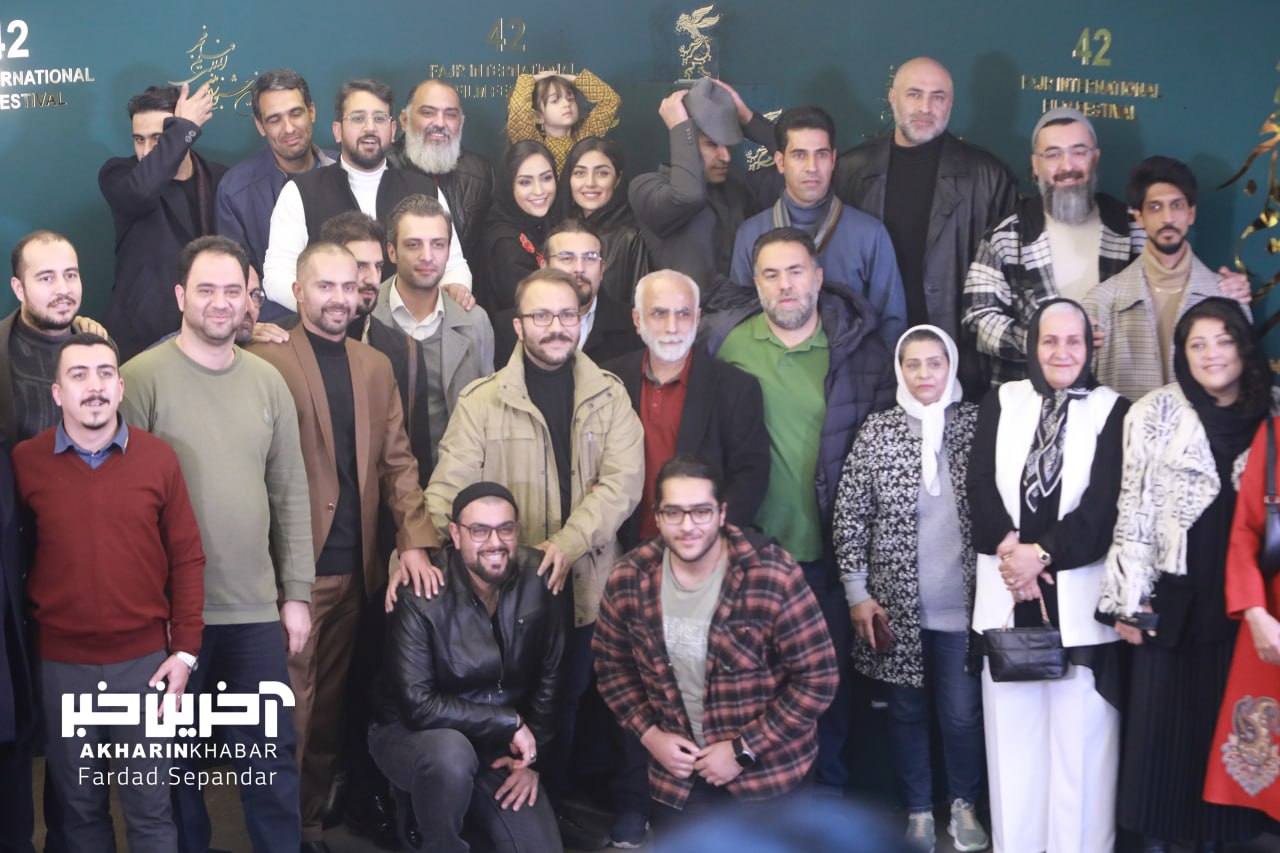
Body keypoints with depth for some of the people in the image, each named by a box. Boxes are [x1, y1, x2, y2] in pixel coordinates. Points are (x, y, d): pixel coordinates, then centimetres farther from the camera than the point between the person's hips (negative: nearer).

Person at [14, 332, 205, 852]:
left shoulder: (158, 458, -3)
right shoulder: (24, 462, -2)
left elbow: (187, 558, 1)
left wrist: (185, 651, -2)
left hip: (145, 662, 0)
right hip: (60, 666, 1)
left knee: (150, 809, 7)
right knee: (78, 807, 13)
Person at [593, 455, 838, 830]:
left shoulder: (773, 575, -21)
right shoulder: (629, 580, -9)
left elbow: (818, 677, -17)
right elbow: (613, 666, 7)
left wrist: (745, 750, -16)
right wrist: (649, 734, -5)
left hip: (768, 770, -3)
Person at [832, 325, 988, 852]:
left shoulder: (977, 423, 2)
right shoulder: (877, 429, 1)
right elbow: (848, 515, 0)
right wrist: (857, 593, -3)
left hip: (962, 603, 0)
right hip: (896, 601, 0)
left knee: (963, 713, 3)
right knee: (907, 710, 11)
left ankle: (964, 804, 26)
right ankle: (917, 810, 27)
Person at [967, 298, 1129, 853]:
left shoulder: (1113, 411, 4)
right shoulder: (1001, 403, 11)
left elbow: (1103, 504, -5)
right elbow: (980, 484, 2)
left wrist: (1044, 553, -14)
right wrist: (1009, 548, -13)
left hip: (1078, 594, -2)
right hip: (1007, 593, 2)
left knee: (1080, 733, -2)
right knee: (1012, 729, 6)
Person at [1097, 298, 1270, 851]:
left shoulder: (1266, 416, 6)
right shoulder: (1157, 412, -2)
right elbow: (1134, 507, -5)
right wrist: (1129, 600, -10)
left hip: (1239, 598, 2)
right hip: (1173, 596, -2)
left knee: (1226, 720, 9)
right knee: (1163, 720, 4)